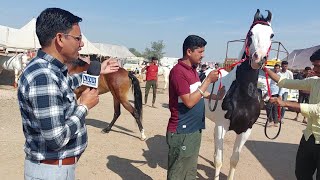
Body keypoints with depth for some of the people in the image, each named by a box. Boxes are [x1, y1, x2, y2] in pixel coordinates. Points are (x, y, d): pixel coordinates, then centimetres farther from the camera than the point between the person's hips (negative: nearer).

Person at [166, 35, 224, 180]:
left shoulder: (193, 69, 9)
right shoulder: (178, 71, -19)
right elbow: (189, 101, -23)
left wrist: (215, 96, 9)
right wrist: (208, 80, -20)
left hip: (194, 129, 9)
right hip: (182, 132, -9)